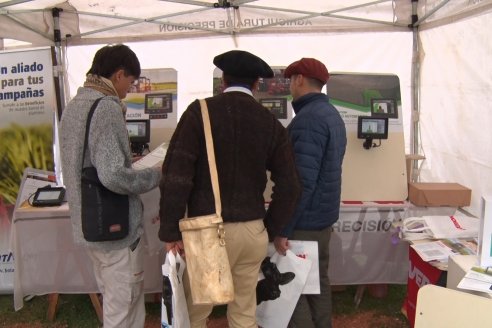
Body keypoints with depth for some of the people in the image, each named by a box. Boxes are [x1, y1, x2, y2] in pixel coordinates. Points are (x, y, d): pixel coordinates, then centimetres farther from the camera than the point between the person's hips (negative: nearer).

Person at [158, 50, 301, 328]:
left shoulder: (201, 112, -6)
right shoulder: (271, 122, 3)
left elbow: (177, 175, -13)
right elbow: (290, 187, 1)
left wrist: (171, 231, -5)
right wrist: (270, 231, 12)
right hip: (252, 231, 4)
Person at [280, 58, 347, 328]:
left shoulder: (308, 118, -19)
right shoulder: (332, 115, 12)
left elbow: (302, 180, -26)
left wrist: (283, 228, -21)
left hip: (304, 220, -10)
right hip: (324, 215, 10)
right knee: (317, 280, 18)